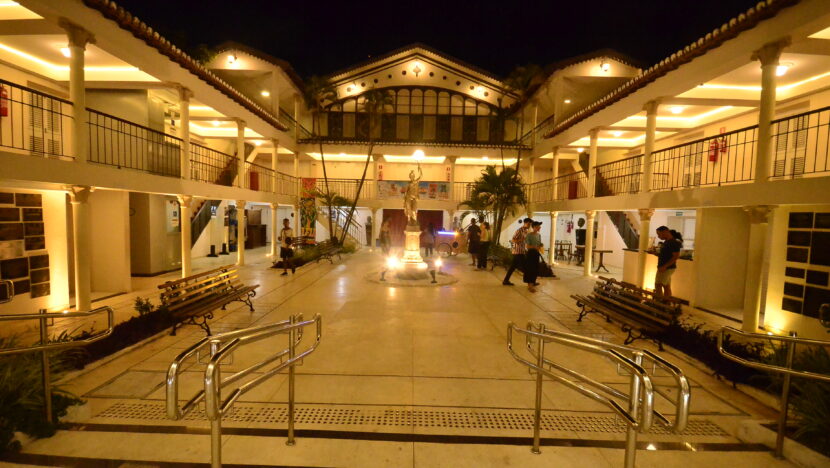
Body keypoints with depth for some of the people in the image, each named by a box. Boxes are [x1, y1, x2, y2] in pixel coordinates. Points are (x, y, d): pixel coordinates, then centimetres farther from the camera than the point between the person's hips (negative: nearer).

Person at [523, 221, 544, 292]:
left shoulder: (539, 235, 11)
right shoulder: (529, 235, -11)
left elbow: (539, 245, 16)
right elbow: (527, 246, -15)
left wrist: (540, 246, -6)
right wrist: (535, 247, -27)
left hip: (536, 253, 7)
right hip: (530, 253, -7)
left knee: (535, 269, 10)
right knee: (530, 269, -5)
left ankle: (532, 282, 25)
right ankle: (529, 285, -2)